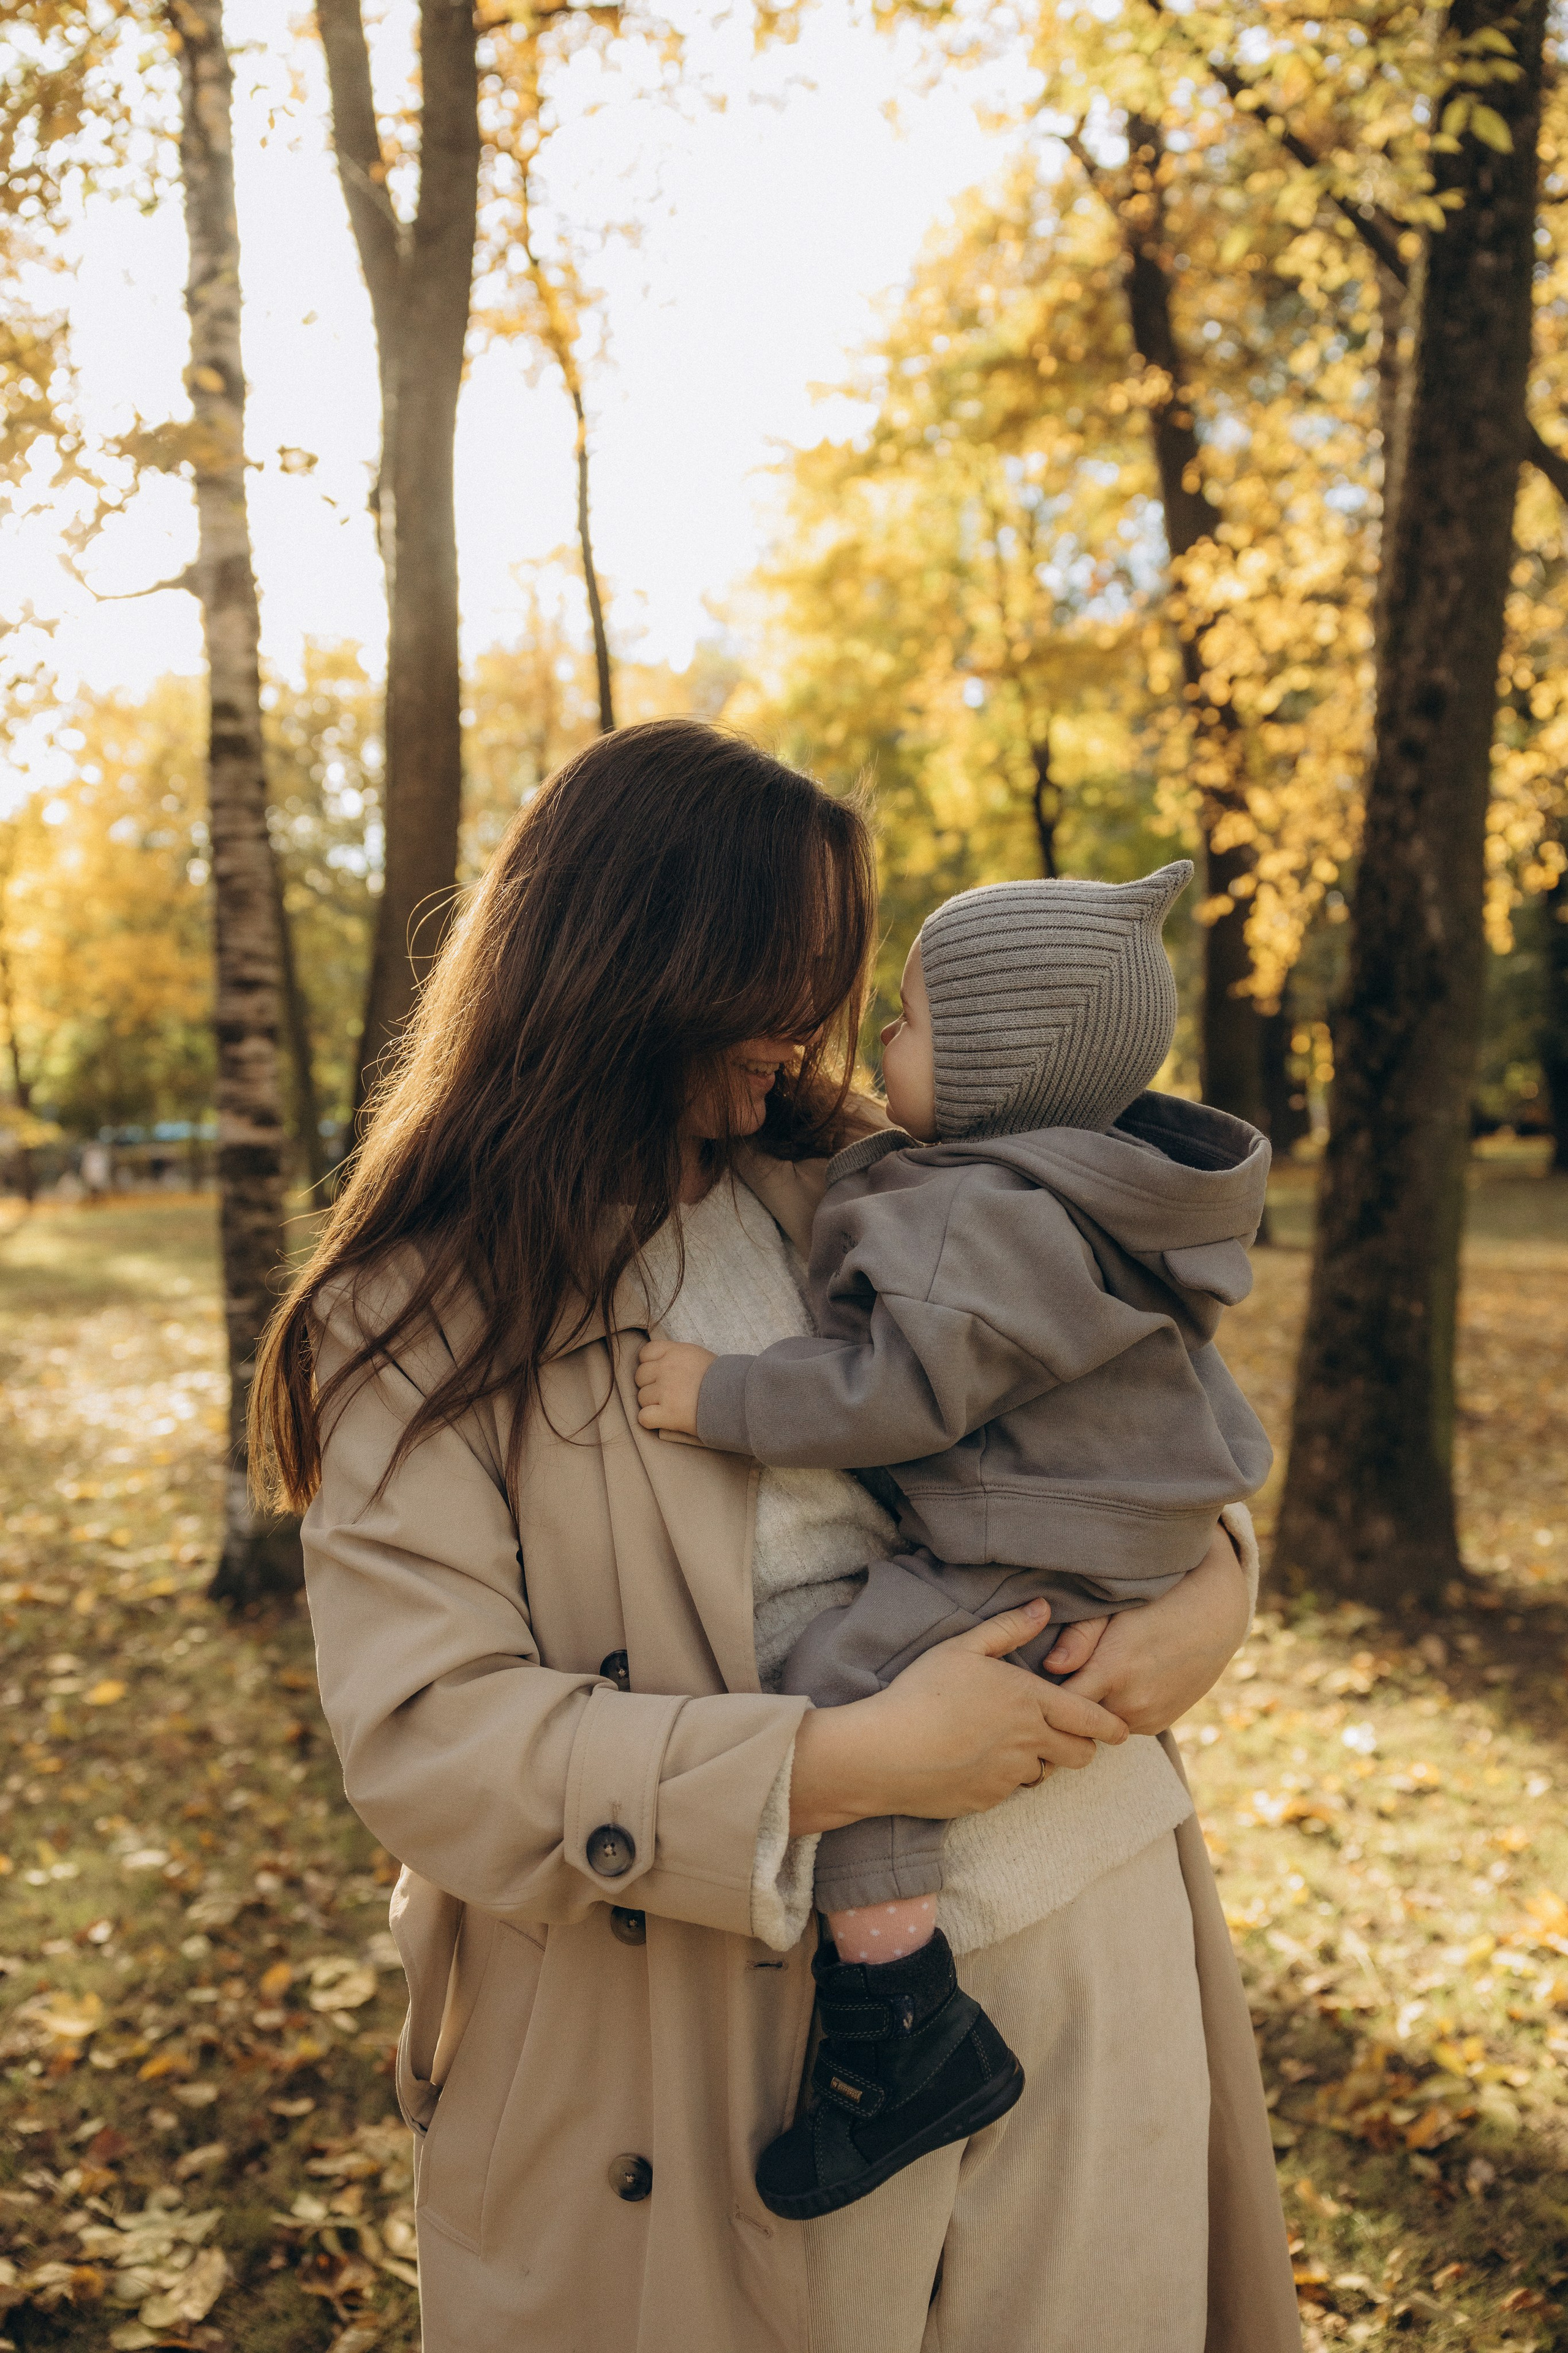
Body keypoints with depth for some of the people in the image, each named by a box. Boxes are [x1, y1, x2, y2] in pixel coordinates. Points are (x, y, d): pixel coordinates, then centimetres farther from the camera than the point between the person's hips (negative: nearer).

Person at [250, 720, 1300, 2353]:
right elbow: (424, 1733, -16)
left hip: (1081, 1941, 5)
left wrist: (1211, 1577, -6)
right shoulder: (419, 1323, -8)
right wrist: (847, 1763, -22)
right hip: (713, 2025, -4)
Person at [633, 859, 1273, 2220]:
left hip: (1039, 1566, -11)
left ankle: (917, 2045, -12)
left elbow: (902, 1389, -26)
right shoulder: (1067, 1188, 11)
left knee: (839, 1689, -18)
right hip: (1091, 1527, 11)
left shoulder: (1001, 1218, -22)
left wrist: (726, 1399, -19)